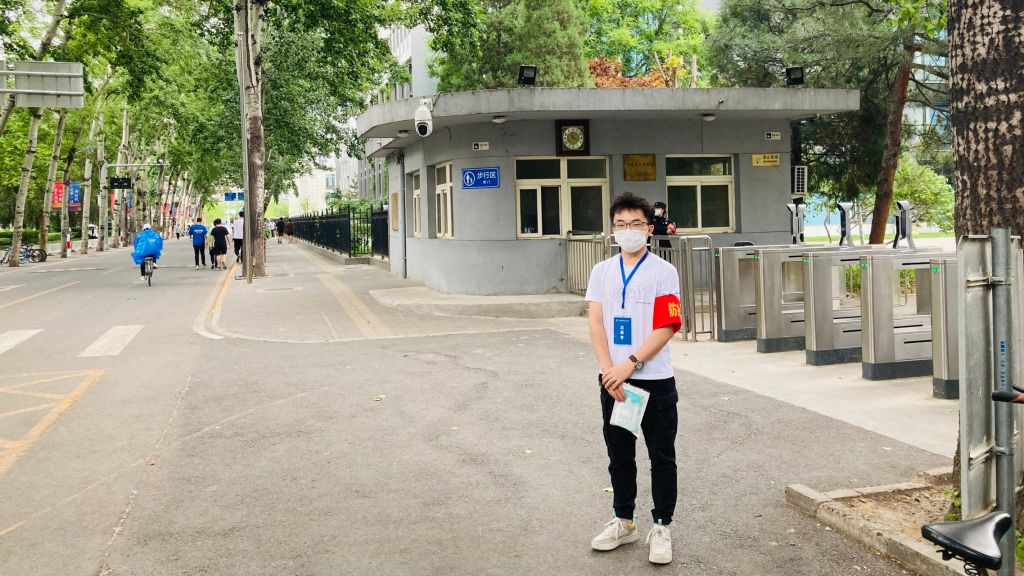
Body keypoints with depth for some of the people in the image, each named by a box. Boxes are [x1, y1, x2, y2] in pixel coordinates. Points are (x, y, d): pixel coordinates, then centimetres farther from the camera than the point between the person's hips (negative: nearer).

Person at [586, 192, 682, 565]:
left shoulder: (663, 272, -5)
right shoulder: (601, 272, 6)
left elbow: (666, 328, -12)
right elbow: (596, 324, 0)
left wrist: (629, 365, -19)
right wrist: (608, 371, -13)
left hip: (655, 380, -3)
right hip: (613, 380, 4)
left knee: (662, 458, 6)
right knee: (619, 456, 14)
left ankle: (661, 528, 18)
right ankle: (623, 522, 29)